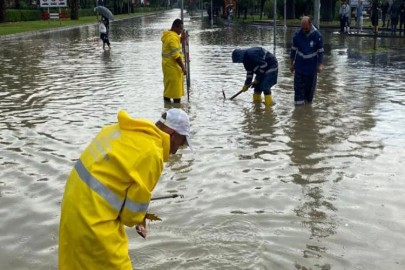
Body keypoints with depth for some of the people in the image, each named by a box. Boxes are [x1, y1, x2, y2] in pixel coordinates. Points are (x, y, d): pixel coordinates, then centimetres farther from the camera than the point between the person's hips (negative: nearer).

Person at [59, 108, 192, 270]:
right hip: (93, 217, -9)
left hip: (76, 201, 9)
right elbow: (136, 203, -13)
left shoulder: (122, 129, 6)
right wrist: (136, 220, 11)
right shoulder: (151, 154, -19)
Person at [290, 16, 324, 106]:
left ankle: (308, 100, 27)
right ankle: (299, 101, 6)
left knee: (310, 84, 10)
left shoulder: (317, 35, -14)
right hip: (299, 65, 1)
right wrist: (291, 63, 5)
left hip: (312, 66, -1)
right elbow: (294, 49, 1)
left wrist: (320, 64, -9)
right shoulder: (297, 35, -10)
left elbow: (320, 51, -6)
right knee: (298, 85, -1)